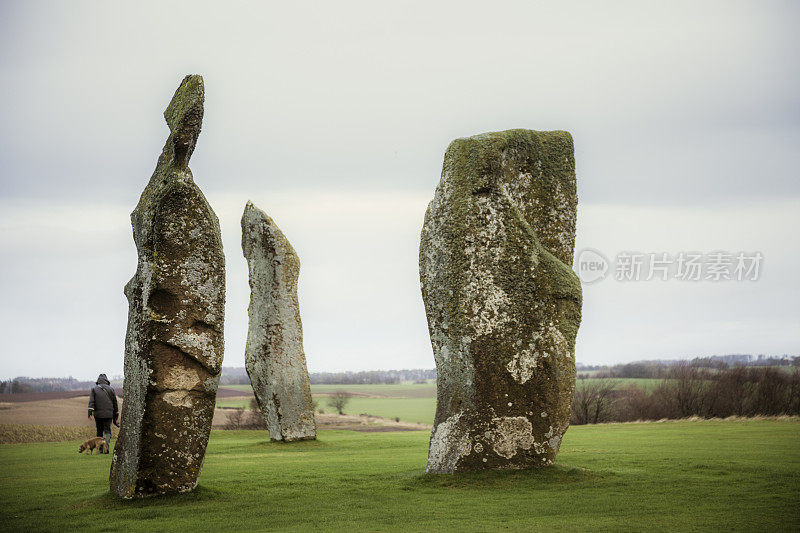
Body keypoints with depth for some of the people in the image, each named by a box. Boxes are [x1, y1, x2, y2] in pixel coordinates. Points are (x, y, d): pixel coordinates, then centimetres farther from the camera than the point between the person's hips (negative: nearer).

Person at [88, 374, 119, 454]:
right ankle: (107, 447, -20)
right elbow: (115, 403, 12)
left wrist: (90, 412, -14)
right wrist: (115, 415, 19)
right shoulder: (110, 389, 9)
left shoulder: (94, 389, 7)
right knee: (107, 430, -1)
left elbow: (91, 401, -7)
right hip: (108, 414, 0)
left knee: (99, 431, 11)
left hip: (98, 414, 0)